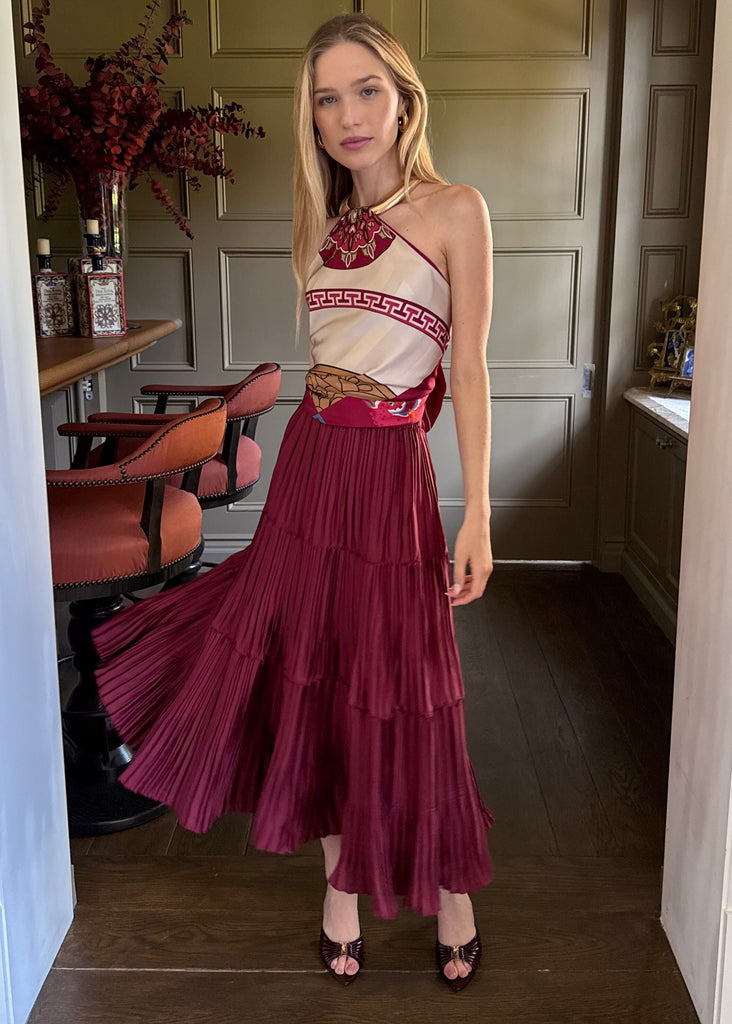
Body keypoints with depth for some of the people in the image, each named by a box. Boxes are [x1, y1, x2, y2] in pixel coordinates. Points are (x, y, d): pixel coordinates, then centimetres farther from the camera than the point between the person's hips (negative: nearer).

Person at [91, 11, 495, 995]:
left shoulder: (454, 211, -4)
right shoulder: (324, 220, 11)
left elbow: (469, 370, -7)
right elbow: (329, 355, 14)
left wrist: (477, 516, -11)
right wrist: (314, 461, 13)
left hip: (389, 472, -5)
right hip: (307, 463, 6)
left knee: (401, 691, 2)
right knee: (311, 676, 10)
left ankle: (451, 887, 26)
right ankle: (342, 878, 30)